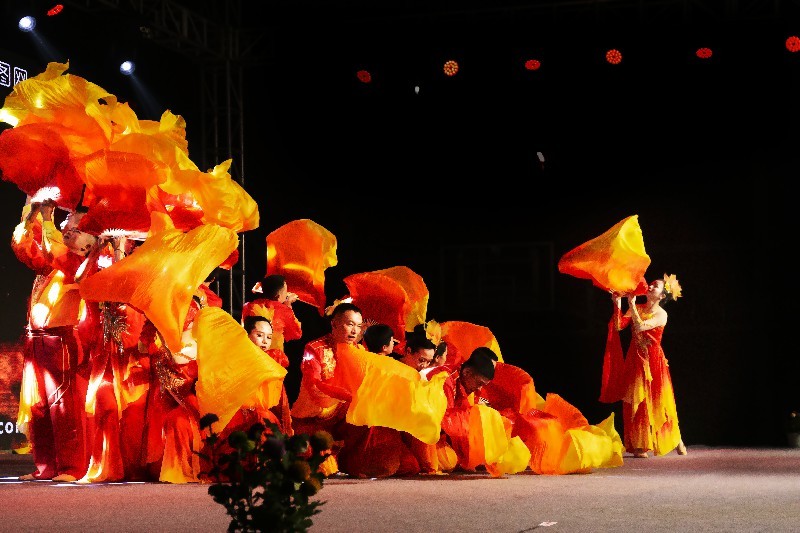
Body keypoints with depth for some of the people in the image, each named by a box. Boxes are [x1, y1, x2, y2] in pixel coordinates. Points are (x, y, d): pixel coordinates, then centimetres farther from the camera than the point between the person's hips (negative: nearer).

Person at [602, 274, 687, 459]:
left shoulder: (661, 315, -9)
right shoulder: (637, 308, 5)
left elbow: (640, 326, -24)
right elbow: (619, 326, -3)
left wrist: (631, 304, -20)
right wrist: (618, 304, -9)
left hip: (652, 360, -4)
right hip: (635, 360, 4)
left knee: (659, 401, 2)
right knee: (636, 402, 1)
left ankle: (676, 440, 20)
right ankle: (639, 445, 6)